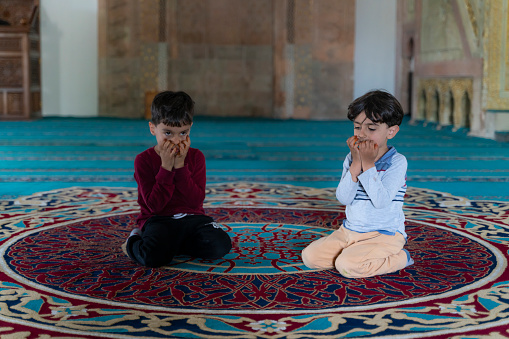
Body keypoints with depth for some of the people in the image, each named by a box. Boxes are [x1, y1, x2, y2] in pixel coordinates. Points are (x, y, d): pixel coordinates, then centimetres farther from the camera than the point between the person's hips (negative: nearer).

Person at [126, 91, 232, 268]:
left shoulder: (196, 157, 4)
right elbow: (154, 206, -14)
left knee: (221, 245, -24)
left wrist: (180, 166, -16)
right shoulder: (144, 160, -4)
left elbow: (196, 201, -8)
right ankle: (135, 240, 3)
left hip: (191, 218, 4)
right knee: (152, 256, -35)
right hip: (158, 220, -3)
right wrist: (166, 167, -19)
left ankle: (171, 244, 0)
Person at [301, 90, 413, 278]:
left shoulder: (397, 162, -12)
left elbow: (381, 201, -25)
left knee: (347, 266, -27)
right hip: (350, 231, 6)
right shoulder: (351, 159, 3)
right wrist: (355, 164, -18)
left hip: (384, 235, -6)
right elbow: (343, 198, -10)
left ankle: (400, 259, -4)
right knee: (310, 256, -6)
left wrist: (368, 164, -24)